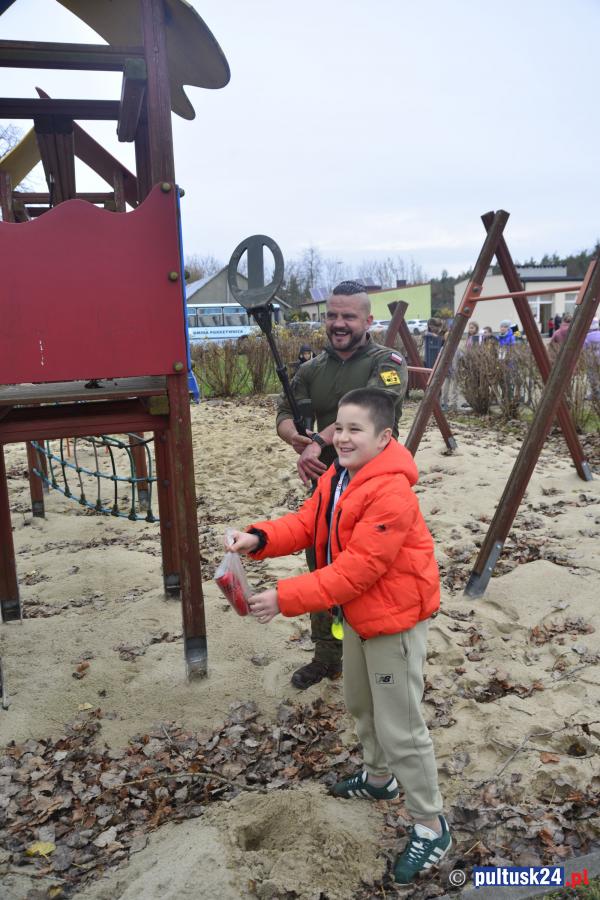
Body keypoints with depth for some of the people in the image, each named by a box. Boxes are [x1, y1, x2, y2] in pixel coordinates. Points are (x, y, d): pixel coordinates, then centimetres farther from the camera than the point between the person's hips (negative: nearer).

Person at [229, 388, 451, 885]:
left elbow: (358, 569, -32)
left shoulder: (391, 493, -30)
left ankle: (431, 827, 20)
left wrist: (286, 598, -34)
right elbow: (306, 523, 1)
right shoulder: (338, 477, 1)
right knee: (360, 703, 26)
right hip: (357, 612, 10)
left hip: (394, 617, -10)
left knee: (400, 727, 0)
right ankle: (379, 776, 51)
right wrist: (259, 538, -18)